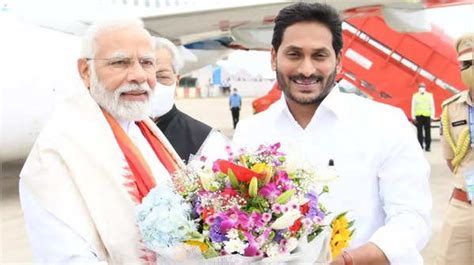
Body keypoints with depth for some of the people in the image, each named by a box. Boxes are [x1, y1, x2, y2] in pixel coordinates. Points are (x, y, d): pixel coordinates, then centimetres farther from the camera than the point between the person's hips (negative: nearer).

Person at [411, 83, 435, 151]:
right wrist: (413, 117, 4)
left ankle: (427, 146, 2)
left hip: (427, 116, 0)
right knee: (419, 131, 1)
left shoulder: (429, 95, 9)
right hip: (418, 116, 0)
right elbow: (413, 106, 10)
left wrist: (432, 116, 3)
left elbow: (432, 106, 10)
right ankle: (420, 146, 7)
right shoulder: (415, 96, 9)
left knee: (427, 132, -2)